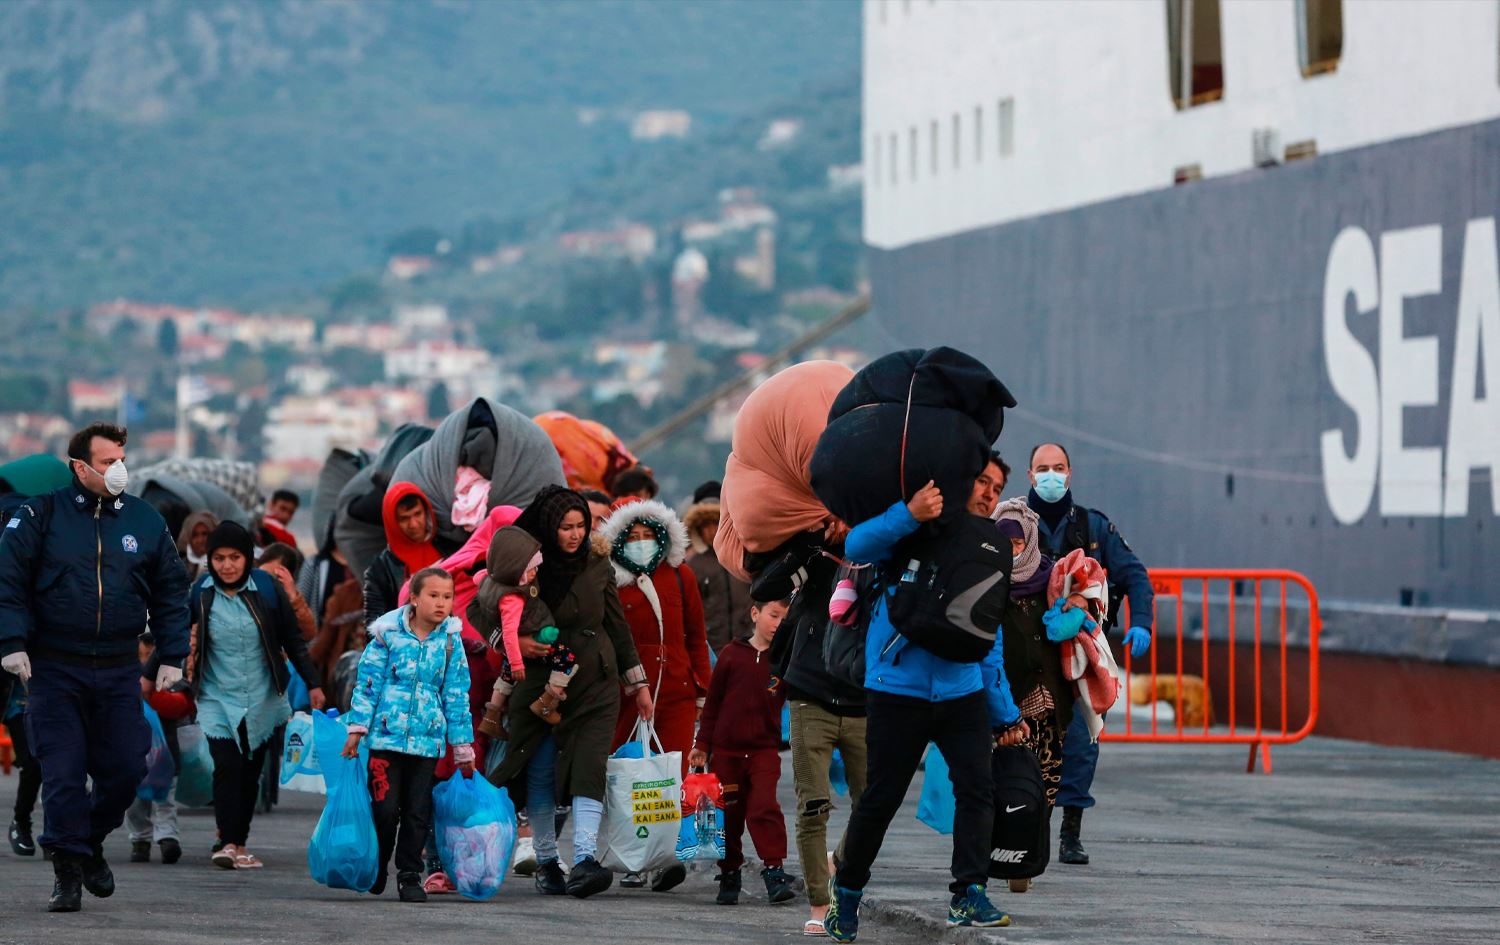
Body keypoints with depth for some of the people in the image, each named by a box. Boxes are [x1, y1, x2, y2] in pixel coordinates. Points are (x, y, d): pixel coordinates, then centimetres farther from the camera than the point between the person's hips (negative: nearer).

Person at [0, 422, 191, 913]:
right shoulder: (41, 515, -1)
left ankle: (90, 841, 26)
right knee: (63, 773, -5)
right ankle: (68, 871, 3)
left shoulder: (146, 521, 7)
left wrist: (172, 656, 7)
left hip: (119, 671, 3)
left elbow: (171, 592, 14)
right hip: (54, 670, -2)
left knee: (125, 769, 0)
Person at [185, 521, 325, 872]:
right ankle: (228, 843, -19)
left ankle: (239, 843, 15)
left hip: (262, 698, 1)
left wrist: (312, 683, 5)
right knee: (227, 765, -17)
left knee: (251, 771, 4)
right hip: (218, 698, -1)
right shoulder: (200, 593, -5)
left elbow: (292, 640, 4)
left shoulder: (267, 589, -5)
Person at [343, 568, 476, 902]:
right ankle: (376, 870, 18)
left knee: (418, 812, 3)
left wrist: (463, 748, 10)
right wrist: (358, 728, -2)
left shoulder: (451, 641, 5)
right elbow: (368, 683, 2)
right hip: (386, 735, -2)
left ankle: (409, 875, 14)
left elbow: (456, 695, 10)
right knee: (385, 808, -3)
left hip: (427, 739, 2)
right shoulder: (389, 634, -1)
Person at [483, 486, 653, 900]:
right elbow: (483, 614, 1)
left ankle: (584, 860, -25)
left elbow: (617, 624, 12)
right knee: (540, 773, 3)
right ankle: (546, 862, 15)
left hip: (594, 683, 1)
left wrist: (637, 683, 13)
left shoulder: (596, 563, 4)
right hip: (538, 683, -1)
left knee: (588, 768, -14)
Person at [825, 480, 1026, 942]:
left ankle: (969, 896, -8)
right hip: (898, 690, -4)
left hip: (963, 692, 4)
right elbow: (858, 546, -24)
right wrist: (910, 514, -37)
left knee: (977, 788, -10)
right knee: (881, 797, 2)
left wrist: (1004, 713, 19)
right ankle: (846, 891, 20)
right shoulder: (907, 538, -3)